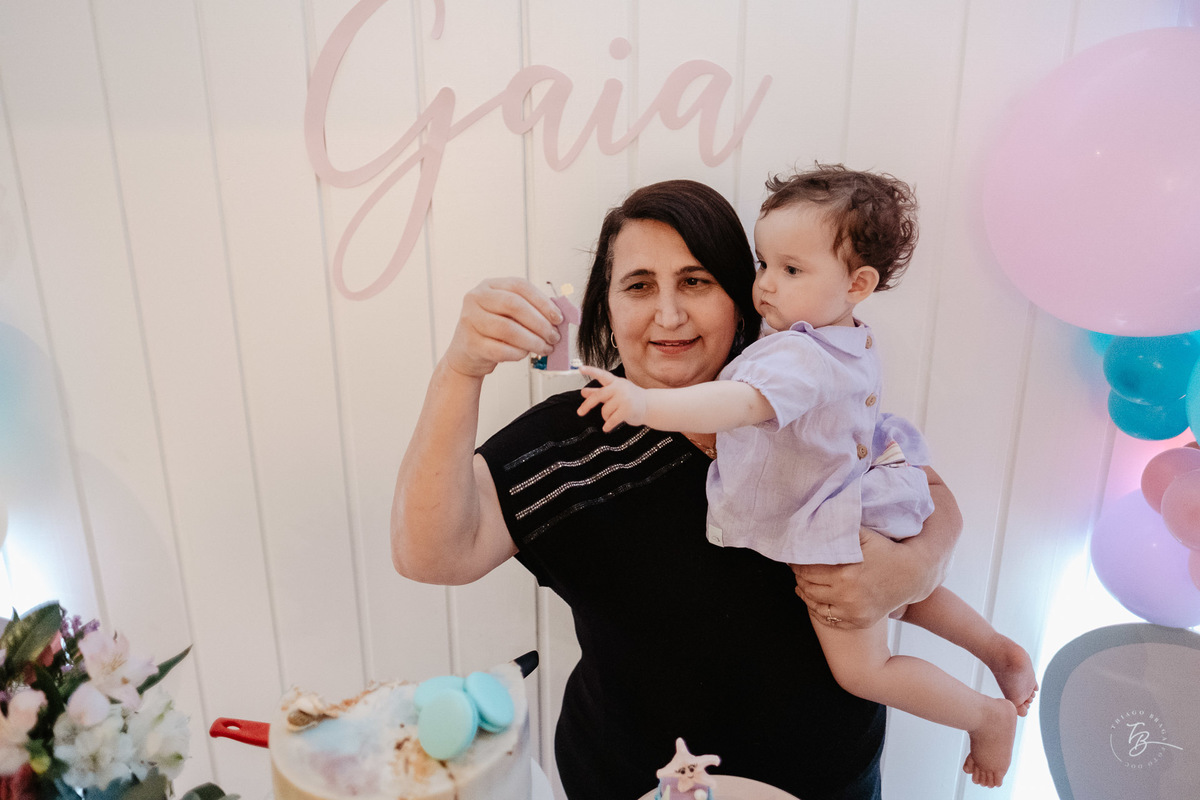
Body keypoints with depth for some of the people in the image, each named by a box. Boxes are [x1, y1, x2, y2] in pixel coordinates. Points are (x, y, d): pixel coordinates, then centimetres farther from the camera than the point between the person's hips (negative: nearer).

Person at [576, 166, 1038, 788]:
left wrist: (646, 403, -66)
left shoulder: (797, 356, -36)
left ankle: (991, 715, 24)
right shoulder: (859, 346, -5)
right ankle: (1000, 650, 43)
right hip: (862, 499, 9)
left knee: (863, 671, 10)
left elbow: (742, 405, -56)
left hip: (829, 535, -9)